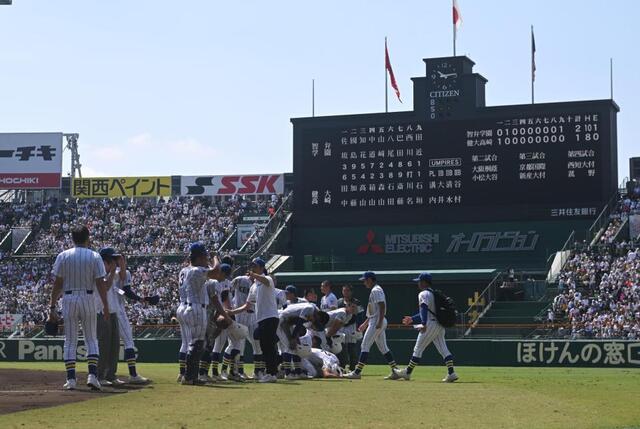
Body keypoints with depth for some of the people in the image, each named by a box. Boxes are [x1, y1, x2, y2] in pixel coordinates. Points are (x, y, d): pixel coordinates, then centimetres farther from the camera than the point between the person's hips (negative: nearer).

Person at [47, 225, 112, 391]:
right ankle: (92, 374, -5)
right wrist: (106, 306, -3)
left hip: (69, 299, 1)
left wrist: (52, 307, 0)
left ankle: (71, 379, 3)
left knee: (70, 341, 7)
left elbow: (57, 283, -3)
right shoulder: (94, 257, -3)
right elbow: (101, 284, -7)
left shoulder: (63, 256, -1)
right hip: (88, 299, -1)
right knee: (91, 339, 9)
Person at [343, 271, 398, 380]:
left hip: (376, 322, -11)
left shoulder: (376, 290, -12)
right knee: (383, 347, 11)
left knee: (365, 346, -9)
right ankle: (395, 371, 10)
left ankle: (357, 372, -10)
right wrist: (365, 323, 26)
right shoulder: (375, 290, 20)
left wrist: (380, 322, -28)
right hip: (376, 322, 11)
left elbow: (382, 306, -22)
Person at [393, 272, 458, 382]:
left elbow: (424, 309, -24)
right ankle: (451, 373, -5)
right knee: (443, 349, 4)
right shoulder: (433, 293, 22)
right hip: (439, 325, 9)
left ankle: (407, 372, 7)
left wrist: (423, 324, -36)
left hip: (430, 325, -9)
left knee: (418, 349, 0)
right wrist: (412, 319, 35)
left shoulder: (424, 294, -8)